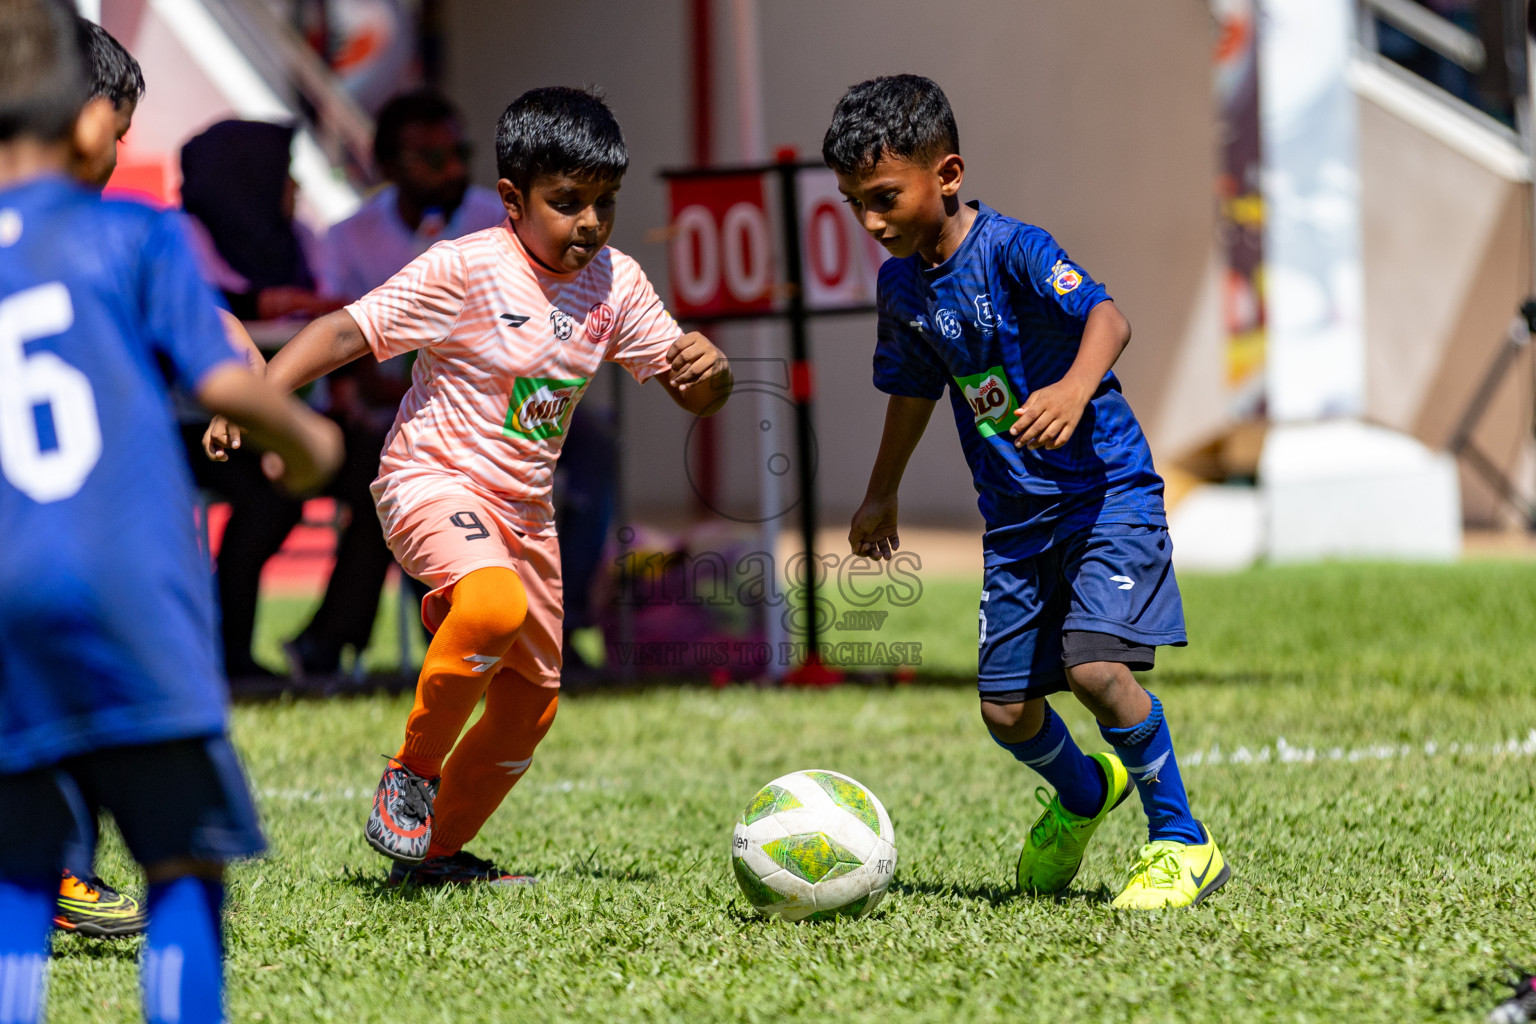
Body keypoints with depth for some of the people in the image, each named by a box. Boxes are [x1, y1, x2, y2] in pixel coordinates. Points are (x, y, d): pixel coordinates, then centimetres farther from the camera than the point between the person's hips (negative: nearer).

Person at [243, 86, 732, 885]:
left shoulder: (616, 286, 1)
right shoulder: (463, 270, -17)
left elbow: (692, 394, 6)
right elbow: (348, 332, -18)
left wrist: (708, 369, -19)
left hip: (522, 509, 7)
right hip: (432, 481, -7)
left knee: (531, 704, 12)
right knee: (497, 606, -36)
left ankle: (439, 850, 32)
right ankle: (412, 772, -16)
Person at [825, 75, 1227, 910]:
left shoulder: (1010, 249, -17)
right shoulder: (900, 284, 4)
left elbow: (1107, 318, -31)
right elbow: (913, 390, 22)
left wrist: (1075, 389, -51)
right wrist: (880, 496, 33)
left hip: (1106, 490, -7)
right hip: (1014, 518, 7)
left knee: (1095, 665, -23)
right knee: (1006, 708, 5)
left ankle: (1182, 843, -7)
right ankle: (1082, 793, 39)